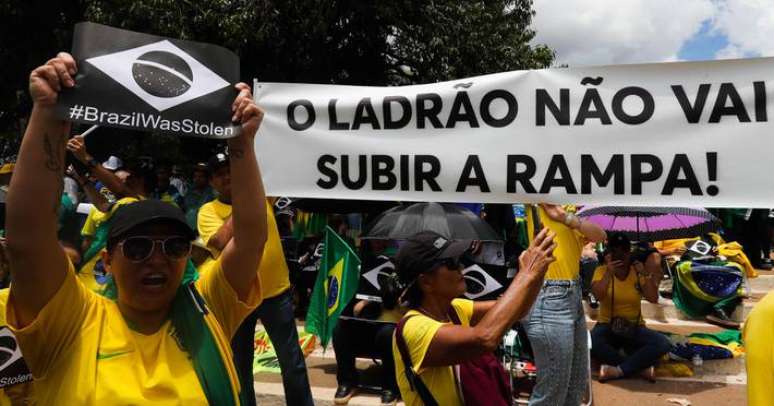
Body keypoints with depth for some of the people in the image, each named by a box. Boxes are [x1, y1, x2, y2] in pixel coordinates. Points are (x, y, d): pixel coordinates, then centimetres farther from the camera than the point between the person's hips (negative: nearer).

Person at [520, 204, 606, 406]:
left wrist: (566, 217, -8)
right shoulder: (534, 208, -4)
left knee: (578, 384, 19)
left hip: (573, 298, 9)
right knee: (553, 388, -5)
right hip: (548, 300, -9)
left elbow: (600, 235, 2)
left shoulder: (572, 222, 17)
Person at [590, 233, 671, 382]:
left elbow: (653, 299, -11)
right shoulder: (601, 271, -3)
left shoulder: (638, 272, 1)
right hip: (607, 326, -2)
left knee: (662, 343, -27)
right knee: (591, 342, -36)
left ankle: (618, 370, -24)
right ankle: (641, 367, -21)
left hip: (635, 328, 2)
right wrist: (608, 273, -27)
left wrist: (645, 274, -20)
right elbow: (598, 295, -21)